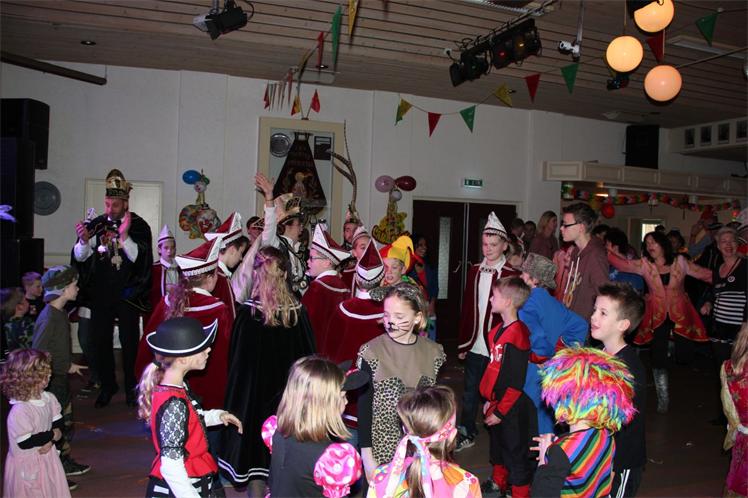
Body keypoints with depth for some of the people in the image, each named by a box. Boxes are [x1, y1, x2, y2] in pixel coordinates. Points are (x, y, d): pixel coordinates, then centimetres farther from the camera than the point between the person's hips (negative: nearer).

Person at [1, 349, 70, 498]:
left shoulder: (49, 398, -6)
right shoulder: (19, 411, -28)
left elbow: (58, 423, 2)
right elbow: (25, 443, -27)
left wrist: (50, 441, -16)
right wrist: (52, 435, -20)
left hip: (48, 457, 7)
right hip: (27, 464, -7)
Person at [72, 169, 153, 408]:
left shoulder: (139, 226, -6)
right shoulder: (96, 225, 3)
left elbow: (138, 258, -15)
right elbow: (80, 257, 2)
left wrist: (125, 236, -27)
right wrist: (83, 240, -18)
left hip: (128, 294, -3)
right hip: (100, 294, 3)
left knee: (129, 340, 6)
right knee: (100, 340, 8)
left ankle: (131, 387, 19)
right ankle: (107, 386, 23)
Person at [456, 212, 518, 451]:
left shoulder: (511, 275, -9)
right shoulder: (475, 271, 6)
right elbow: (466, 308, 8)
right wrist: (462, 343, 7)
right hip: (474, 345, 4)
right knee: (470, 391, 14)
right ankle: (466, 432, 29)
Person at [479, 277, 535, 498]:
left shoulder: (516, 336, -26)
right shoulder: (499, 330, 3)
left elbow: (516, 384, -24)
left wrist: (500, 411, -18)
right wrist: (490, 400, 15)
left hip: (512, 409, -9)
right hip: (497, 404, 9)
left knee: (516, 453, 6)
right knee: (498, 445, 26)